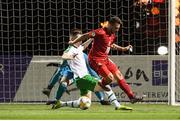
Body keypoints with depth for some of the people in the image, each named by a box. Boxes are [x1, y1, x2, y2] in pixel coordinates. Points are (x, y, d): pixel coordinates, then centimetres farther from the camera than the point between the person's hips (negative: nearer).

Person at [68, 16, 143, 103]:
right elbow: (86, 36, -16)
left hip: (105, 59, 9)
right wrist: (73, 42, -12)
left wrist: (123, 49, 22)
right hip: (96, 59, -9)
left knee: (119, 76, 4)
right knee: (110, 78, -17)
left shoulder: (113, 36, 9)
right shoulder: (101, 32, -20)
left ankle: (132, 96, 9)